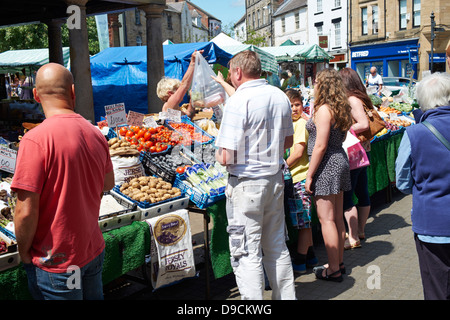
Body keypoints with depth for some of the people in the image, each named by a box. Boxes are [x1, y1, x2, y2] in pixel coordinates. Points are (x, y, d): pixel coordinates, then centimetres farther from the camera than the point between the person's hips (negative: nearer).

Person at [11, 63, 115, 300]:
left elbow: (26, 211, -21)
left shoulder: (35, 139, -22)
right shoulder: (95, 134, -4)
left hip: (55, 263, -5)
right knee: (93, 296, 23)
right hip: (94, 251, 6)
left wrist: (24, 254, -5)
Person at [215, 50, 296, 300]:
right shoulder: (280, 96, 4)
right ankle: (286, 296, 32)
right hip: (275, 178, 8)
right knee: (277, 247, 20)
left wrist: (218, 155, 1)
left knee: (247, 254, 2)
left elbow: (226, 157, -20)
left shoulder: (238, 101, -18)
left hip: (246, 183, -7)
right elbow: (288, 141, 15)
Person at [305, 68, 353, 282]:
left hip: (326, 164, -9)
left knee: (326, 219, -2)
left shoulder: (323, 110, -16)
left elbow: (320, 146, -20)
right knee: (337, 217, 15)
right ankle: (339, 262, 25)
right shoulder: (341, 109, 11)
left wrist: (309, 175, -15)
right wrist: (312, 121, 25)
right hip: (340, 160, 9)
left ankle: (333, 270, 5)